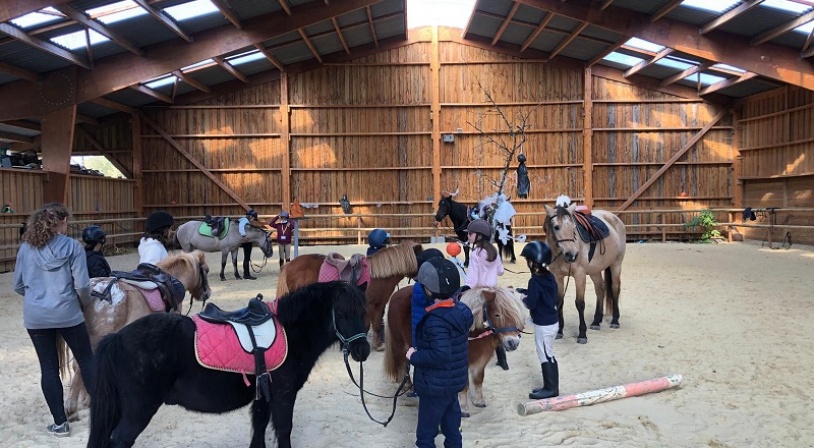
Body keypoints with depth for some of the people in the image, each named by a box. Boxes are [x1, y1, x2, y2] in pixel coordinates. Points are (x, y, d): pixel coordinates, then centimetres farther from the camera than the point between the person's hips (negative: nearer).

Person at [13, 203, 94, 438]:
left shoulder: (26, 247, 4)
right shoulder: (72, 246, -8)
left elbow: (18, 285, 10)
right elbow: (81, 285, -11)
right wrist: (85, 302, 8)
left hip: (35, 316, 3)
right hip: (67, 314, -3)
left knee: (49, 367, 9)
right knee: (86, 359, 13)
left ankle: (60, 423, 16)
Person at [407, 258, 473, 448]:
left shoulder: (435, 320, -26)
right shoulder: (460, 310, -1)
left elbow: (440, 354, -35)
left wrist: (414, 356, -21)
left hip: (435, 386, -8)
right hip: (454, 381, 8)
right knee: (452, 428, 20)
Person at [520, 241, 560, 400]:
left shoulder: (534, 281, -22)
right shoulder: (550, 277, 3)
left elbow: (530, 304, -22)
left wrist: (522, 299, -3)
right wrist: (525, 293, 10)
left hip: (543, 325, -9)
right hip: (552, 321, 9)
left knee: (545, 356, 4)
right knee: (549, 355, 18)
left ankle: (550, 388, 13)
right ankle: (552, 387, 26)